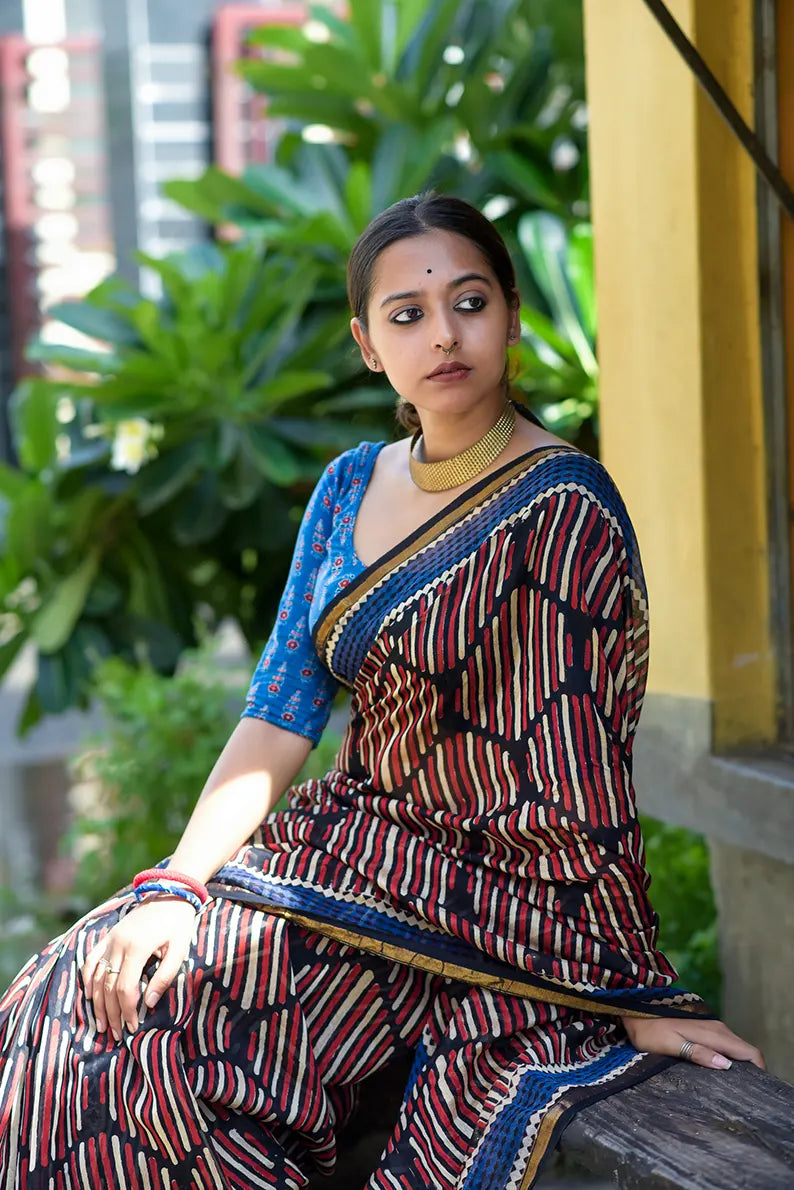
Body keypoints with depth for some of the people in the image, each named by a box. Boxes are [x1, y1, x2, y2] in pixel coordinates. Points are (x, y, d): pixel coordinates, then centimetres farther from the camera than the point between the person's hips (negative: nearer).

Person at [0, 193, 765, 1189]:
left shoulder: (562, 512, -15)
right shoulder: (351, 486, 8)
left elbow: (582, 779, -18)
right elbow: (279, 712, 5)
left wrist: (634, 1000, -16)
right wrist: (178, 882, -6)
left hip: (482, 902, -7)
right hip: (350, 842, 7)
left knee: (131, 1032, -19)